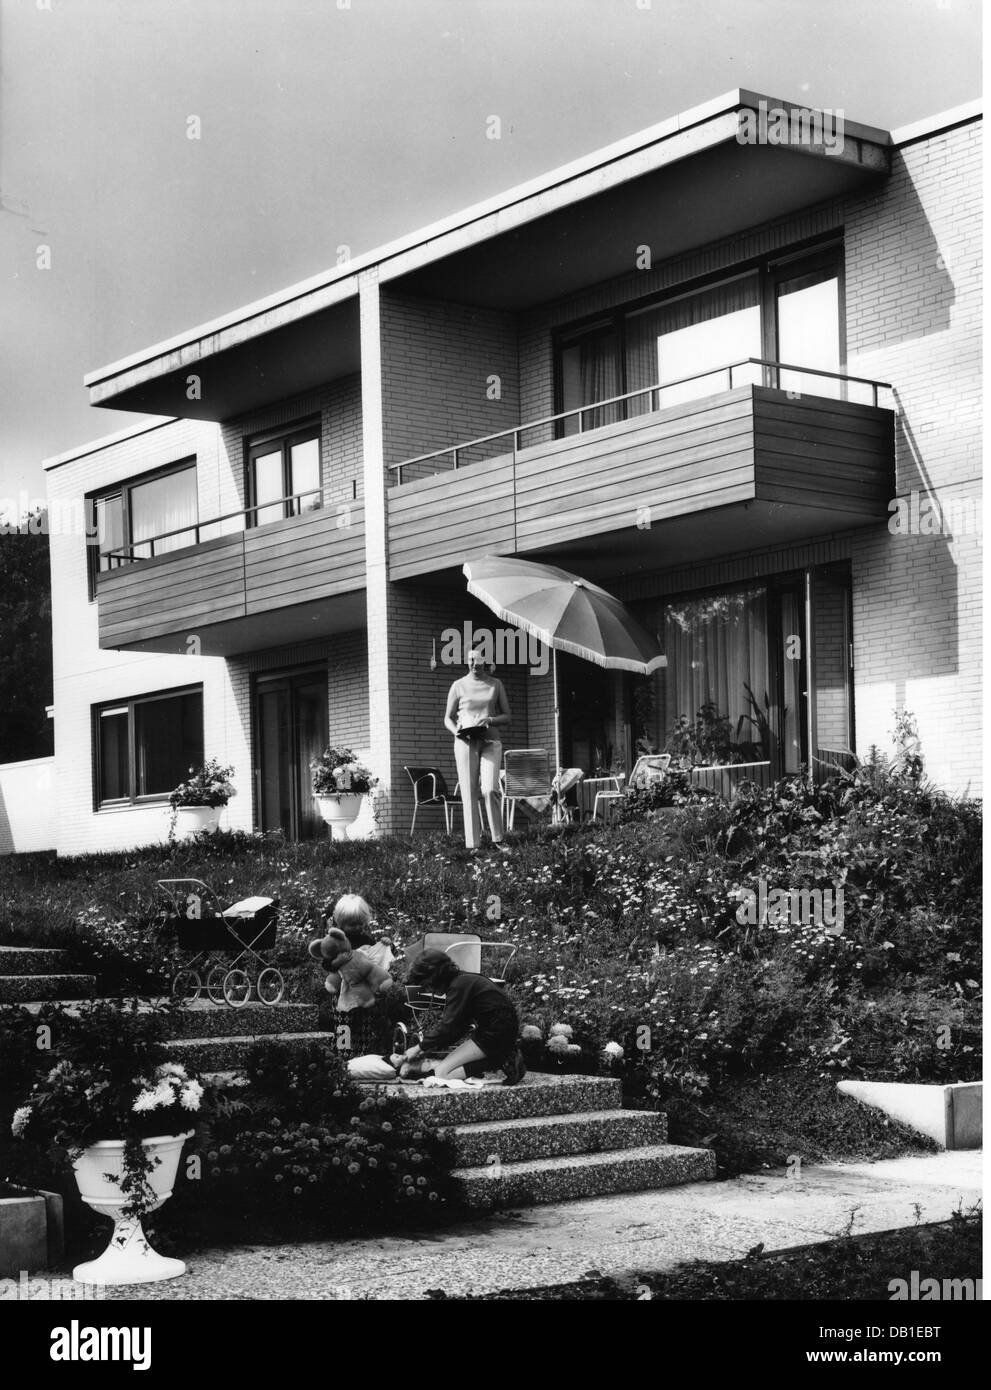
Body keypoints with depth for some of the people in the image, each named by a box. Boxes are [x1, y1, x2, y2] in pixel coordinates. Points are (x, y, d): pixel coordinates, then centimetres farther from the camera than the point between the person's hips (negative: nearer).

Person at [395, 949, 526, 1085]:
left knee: (442, 1072, -10)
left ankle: (503, 1062, -12)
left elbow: (447, 1027, -17)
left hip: (497, 1034, -10)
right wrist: (424, 1048, 9)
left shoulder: (459, 986, -16)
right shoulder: (462, 980, 13)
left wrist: (419, 1048, -7)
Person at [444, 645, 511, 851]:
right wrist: (456, 731, -10)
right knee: (469, 793, -5)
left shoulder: (496, 685, 10)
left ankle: (498, 838, -5)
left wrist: (490, 720, -10)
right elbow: (448, 718, 12)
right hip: (465, 742, 0)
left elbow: (508, 717, 11)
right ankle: (472, 845, -3)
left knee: (489, 789, -18)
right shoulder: (459, 686, 7)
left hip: (490, 741, 0)